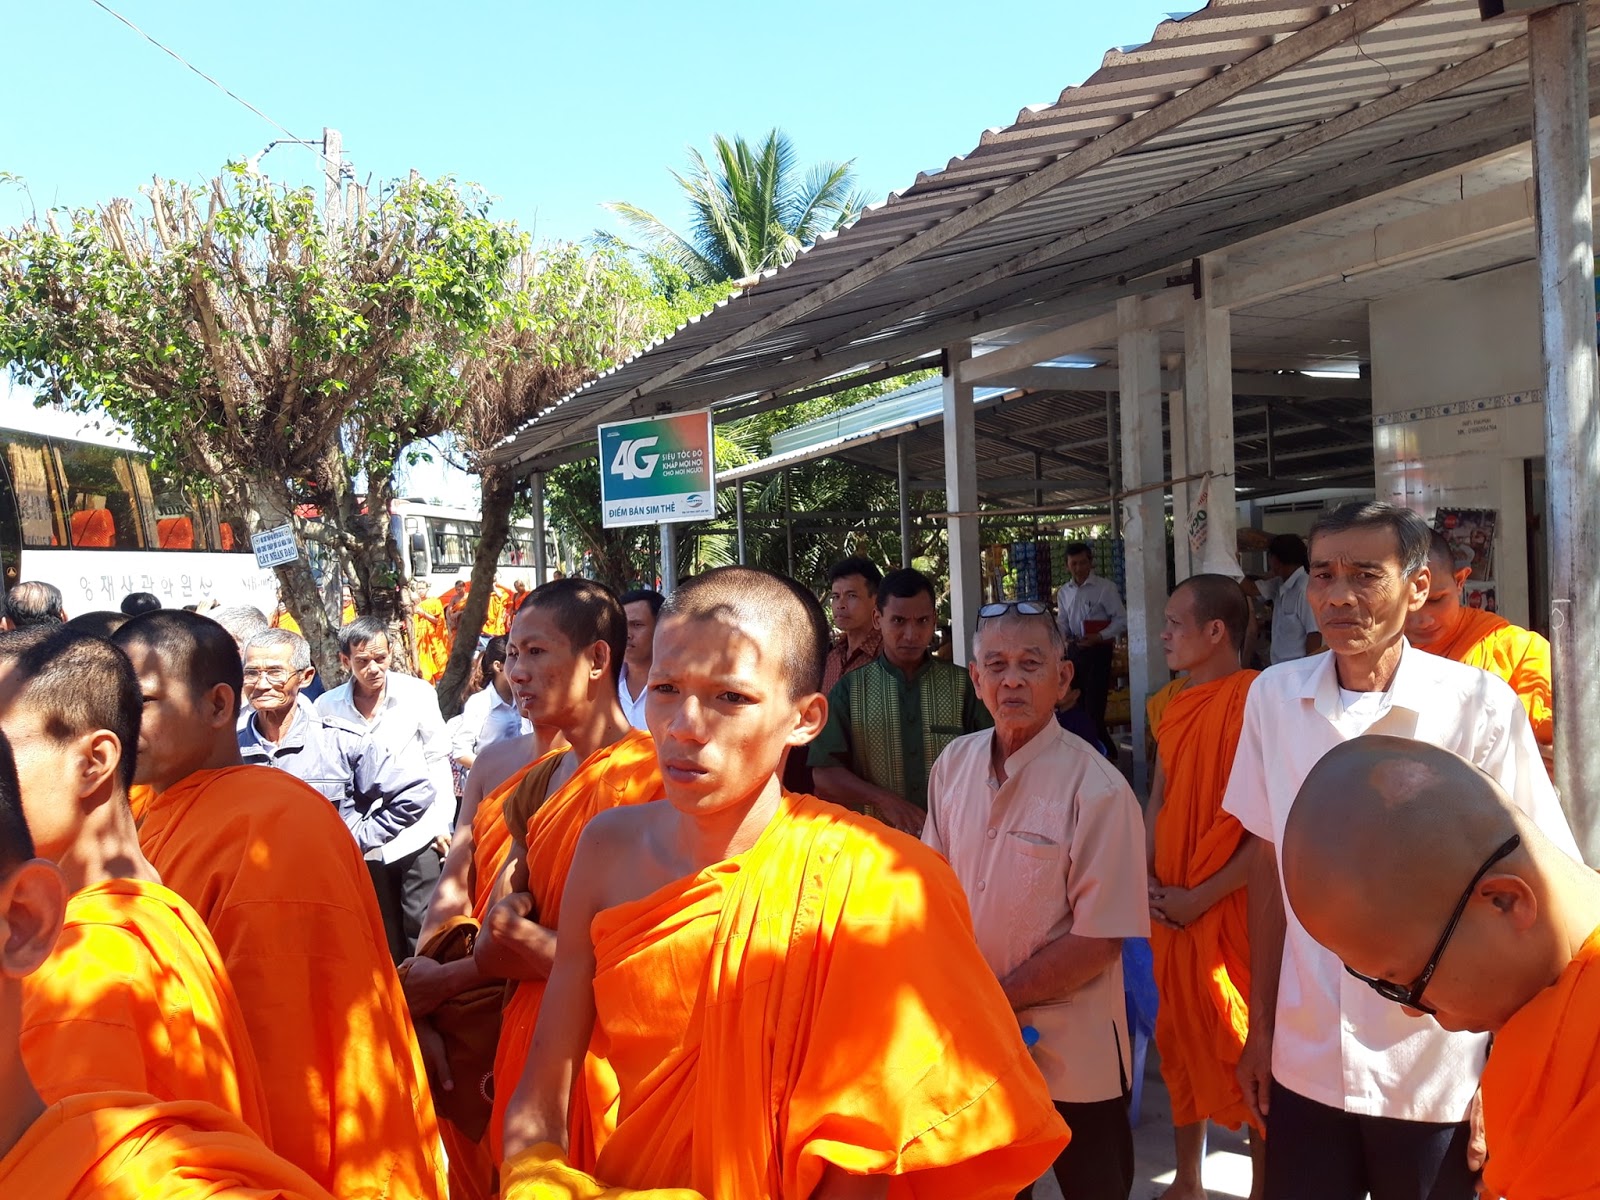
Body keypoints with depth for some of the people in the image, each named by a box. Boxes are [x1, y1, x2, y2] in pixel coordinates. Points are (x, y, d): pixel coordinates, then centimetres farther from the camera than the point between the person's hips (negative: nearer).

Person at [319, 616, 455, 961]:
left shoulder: (418, 694, -7)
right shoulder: (327, 706, -4)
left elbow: (438, 759, 0)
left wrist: (442, 823, -2)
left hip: (417, 834, -2)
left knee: (422, 927, -1)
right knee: (385, 935, 14)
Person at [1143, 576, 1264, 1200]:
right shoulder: (1176, 703, 8)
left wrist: (1200, 898, -15)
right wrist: (1148, 882, 4)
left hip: (1232, 912, -7)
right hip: (1171, 910, 7)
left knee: (1248, 1054, 5)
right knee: (1181, 1044, 18)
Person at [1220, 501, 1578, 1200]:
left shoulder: (1479, 707, -13)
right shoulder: (1273, 697, -3)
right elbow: (1267, 868, 5)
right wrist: (1260, 1027, 7)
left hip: (1436, 1082, -2)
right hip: (1303, 1068, 3)